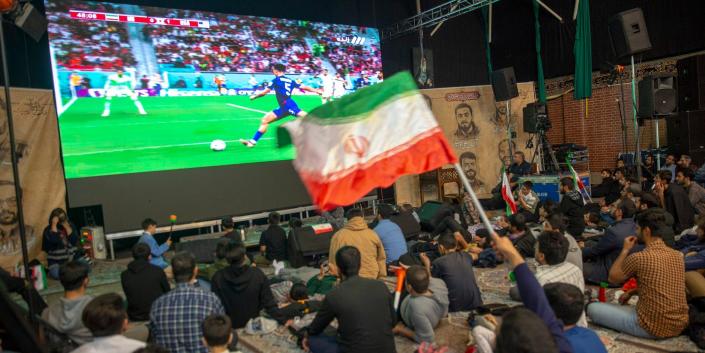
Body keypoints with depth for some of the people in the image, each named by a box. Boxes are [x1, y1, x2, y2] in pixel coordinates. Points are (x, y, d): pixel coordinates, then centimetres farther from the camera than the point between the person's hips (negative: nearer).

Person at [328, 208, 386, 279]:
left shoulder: (338, 236, -3)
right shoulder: (373, 235, 3)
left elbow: (333, 261, -2)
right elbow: (381, 259, 9)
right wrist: (381, 278, 18)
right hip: (371, 277, 2)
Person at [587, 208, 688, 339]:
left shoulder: (638, 258, -18)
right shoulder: (678, 255, 3)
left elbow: (613, 278, 0)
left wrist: (625, 250, 4)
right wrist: (631, 292, 19)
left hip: (653, 328, -6)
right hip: (680, 326, 6)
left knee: (592, 308, 1)